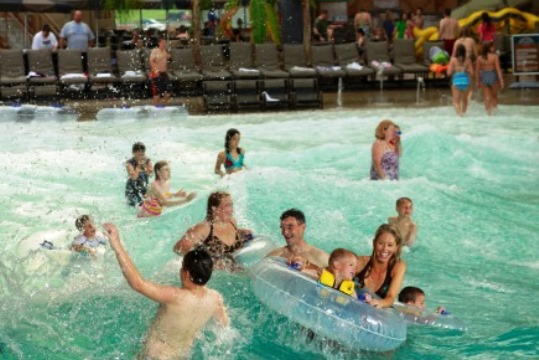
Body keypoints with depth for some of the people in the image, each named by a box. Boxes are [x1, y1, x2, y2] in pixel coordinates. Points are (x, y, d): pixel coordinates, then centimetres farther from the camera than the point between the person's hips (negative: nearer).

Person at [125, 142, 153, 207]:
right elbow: (134, 177, -25)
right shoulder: (129, 163, -14)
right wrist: (139, 165, -20)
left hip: (144, 189, 4)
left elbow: (151, 174, -11)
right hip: (132, 190, -4)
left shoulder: (148, 161, -1)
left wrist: (144, 164, -17)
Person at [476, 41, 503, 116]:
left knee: (487, 97, 7)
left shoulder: (480, 58, -1)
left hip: (483, 77, 2)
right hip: (493, 77, -2)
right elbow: (498, 69, -11)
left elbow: (477, 71, 2)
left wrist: (478, 81, 11)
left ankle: (489, 112, 3)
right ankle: (494, 111, 17)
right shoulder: (495, 57, -10)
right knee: (494, 96, 17)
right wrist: (501, 80, -7)